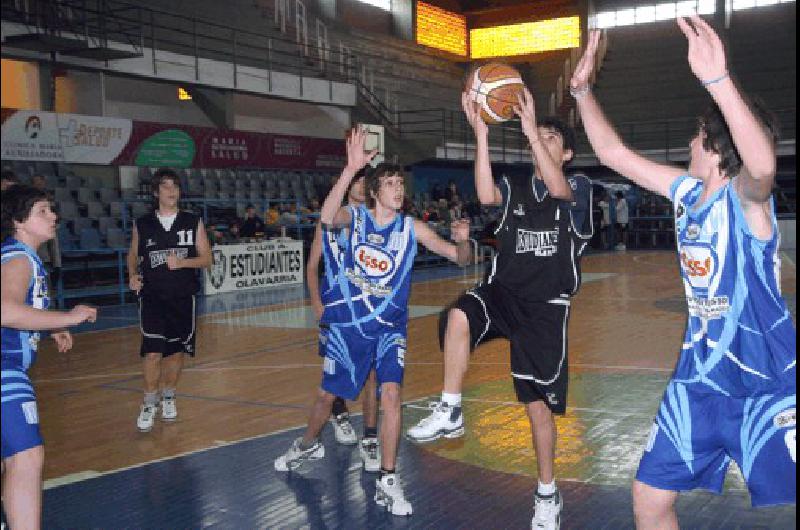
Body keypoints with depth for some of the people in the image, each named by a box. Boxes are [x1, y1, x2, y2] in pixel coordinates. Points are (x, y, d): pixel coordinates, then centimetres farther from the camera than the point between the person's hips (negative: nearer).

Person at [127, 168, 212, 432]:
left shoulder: (193, 222, 3)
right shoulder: (142, 224, 4)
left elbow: (206, 259, 2)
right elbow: (133, 255, 15)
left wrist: (182, 262, -16)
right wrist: (133, 275, -4)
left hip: (183, 297, 1)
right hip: (152, 296, -1)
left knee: (176, 350, 9)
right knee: (152, 351, -9)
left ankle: (168, 398, 29)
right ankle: (149, 404, 7)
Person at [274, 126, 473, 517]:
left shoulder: (412, 228, -5)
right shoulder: (354, 217, -10)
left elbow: (460, 258, -6)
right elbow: (327, 217, -34)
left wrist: (463, 241, -31)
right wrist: (351, 168, -47)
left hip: (388, 326, 0)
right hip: (345, 323, 0)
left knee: (391, 393, -17)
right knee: (327, 394, 14)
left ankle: (387, 482, -6)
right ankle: (308, 445, 45)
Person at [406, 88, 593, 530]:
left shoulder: (579, 188, 4)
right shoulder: (515, 188, 11)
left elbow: (557, 189, -22)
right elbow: (486, 195, -13)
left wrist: (532, 129, -29)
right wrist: (480, 134, -19)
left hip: (545, 307, -2)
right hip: (501, 294, 2)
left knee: (538, 403, 3)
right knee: (458, 316, -34)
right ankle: (450, 412, -21)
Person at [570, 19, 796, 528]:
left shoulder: (745, 198, -17)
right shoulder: (687, 191, 3)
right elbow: (614, 153, 10)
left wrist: (718, 79, -54)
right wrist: (583, 89, 2)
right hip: (699, 378, 7)